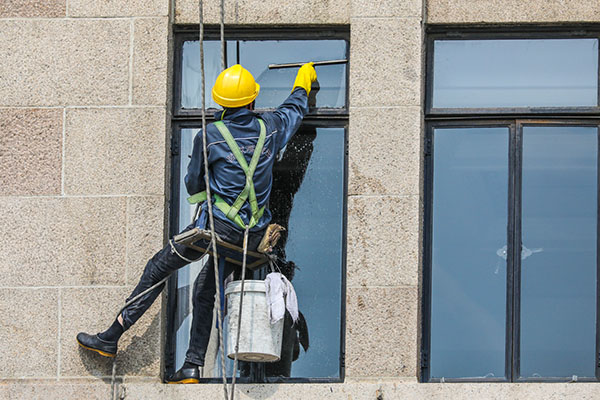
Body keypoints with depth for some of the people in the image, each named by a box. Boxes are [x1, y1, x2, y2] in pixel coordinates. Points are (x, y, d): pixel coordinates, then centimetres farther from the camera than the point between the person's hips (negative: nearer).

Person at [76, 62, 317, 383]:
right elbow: (295, 109, 25)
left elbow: (193, 187, 1)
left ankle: (111, 339, 9)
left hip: (218, 224, -5)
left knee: (156, 270, 8)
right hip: (252, 234, 5)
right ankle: (192, 366, 12)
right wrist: (304, 79, 44)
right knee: (206, 289, 18)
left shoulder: (209, 137, -10)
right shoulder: (269, 128, 1)